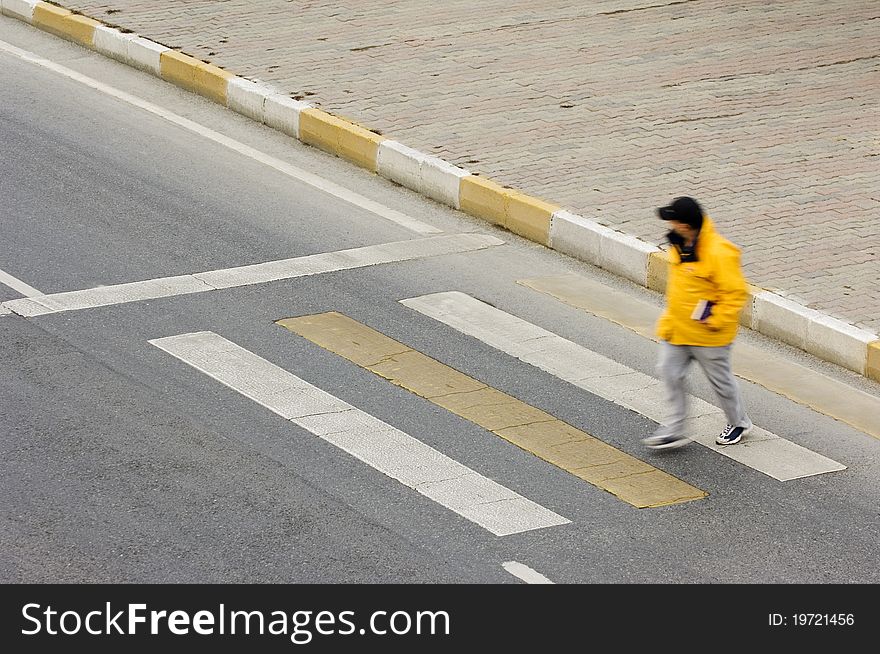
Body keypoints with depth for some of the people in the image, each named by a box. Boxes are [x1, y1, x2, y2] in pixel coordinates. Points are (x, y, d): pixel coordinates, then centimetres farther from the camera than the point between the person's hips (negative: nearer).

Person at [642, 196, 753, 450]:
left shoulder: (718, 253, -28)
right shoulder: (679, 243, -2)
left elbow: (736, 292, -24)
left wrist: (716, 321, -21)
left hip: (706, 332, -7)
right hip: (677, 328, 7)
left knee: (720, 379, 11)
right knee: (669, 373, 6)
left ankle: (739, 423, 33)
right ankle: (674, 430, 15)